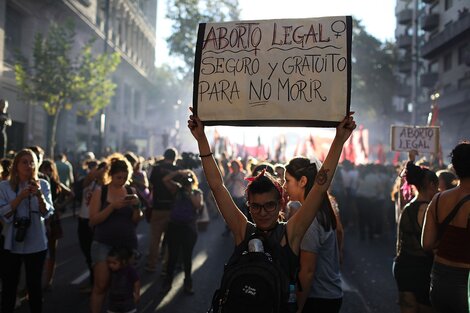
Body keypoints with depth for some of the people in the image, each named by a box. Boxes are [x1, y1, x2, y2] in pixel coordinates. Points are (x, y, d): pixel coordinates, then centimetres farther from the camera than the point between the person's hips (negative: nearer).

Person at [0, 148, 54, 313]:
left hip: (36, 244, 0)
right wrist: (20, 197, -22)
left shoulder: (43, 184, -1)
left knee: (34, 284, 10)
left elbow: (47, 213, -9)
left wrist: (39, 195, -25)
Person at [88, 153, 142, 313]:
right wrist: (113, 206, -20)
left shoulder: (131, 191, 6)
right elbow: (93, 220, -9)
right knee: (101, 285, -5)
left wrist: (136, 206, -13)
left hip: (128, 244, 3)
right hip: (104, 244, -2)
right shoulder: (100, 192, -1)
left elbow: (136, 220, 6)